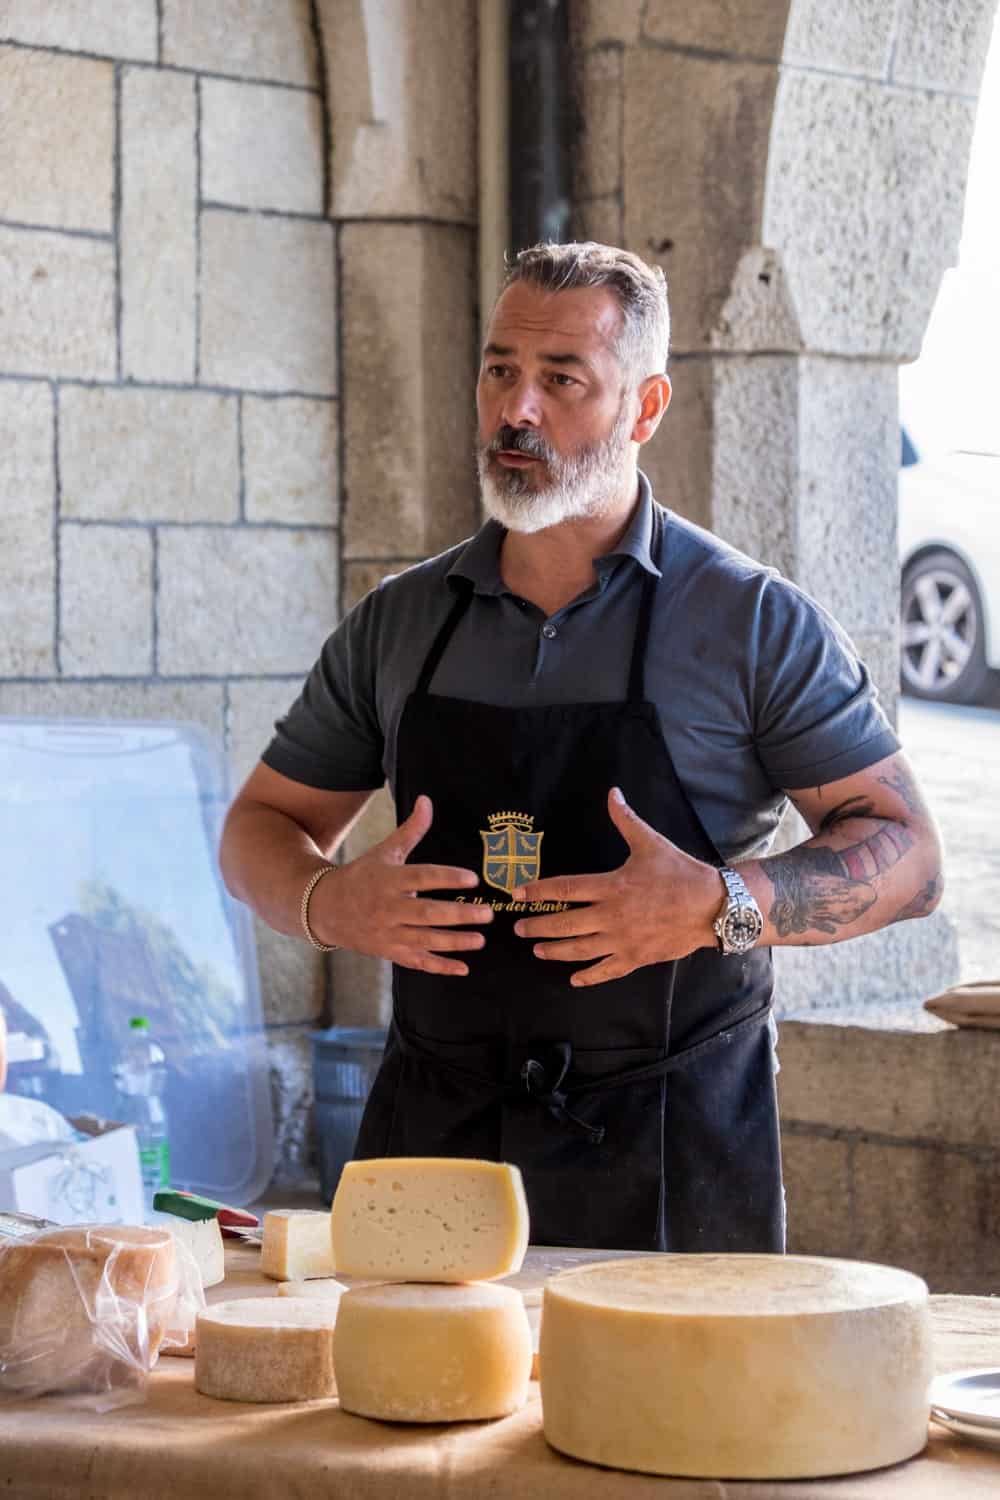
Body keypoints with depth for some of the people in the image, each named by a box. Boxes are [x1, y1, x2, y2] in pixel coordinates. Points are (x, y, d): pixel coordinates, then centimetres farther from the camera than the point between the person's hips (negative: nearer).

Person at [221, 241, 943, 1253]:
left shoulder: (753, 621, -3)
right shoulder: (398, 623, 8)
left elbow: (907, 855, -3)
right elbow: (263, 827, 16)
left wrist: (725, 907, -20)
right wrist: (331, 904, -7)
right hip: (431, 1133, 3)